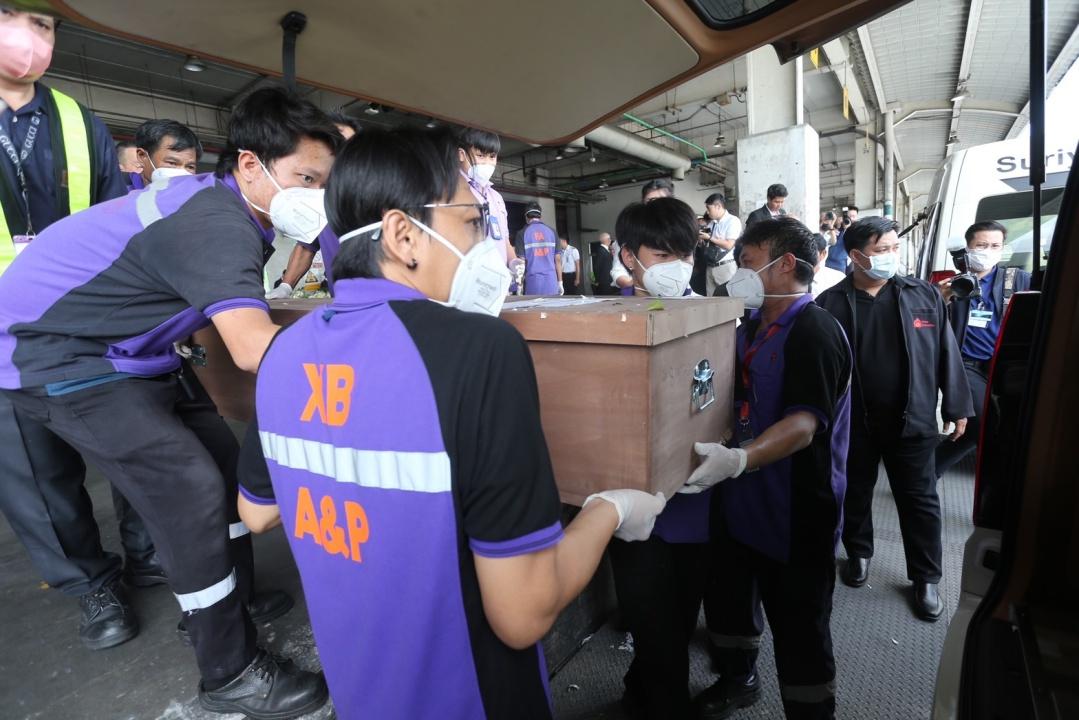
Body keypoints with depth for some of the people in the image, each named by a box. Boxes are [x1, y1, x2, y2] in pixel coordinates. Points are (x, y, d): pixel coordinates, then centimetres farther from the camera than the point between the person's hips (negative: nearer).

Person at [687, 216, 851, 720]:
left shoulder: (815, 332, -17)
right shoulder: (752, 328, 11)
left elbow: (804, 423, -29)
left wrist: (739, 459, -44)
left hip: (795, 510, -8)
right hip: (741, 499, 9)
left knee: (798, 622, 6)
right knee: (730, 593, 22)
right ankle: (736, 679, 46)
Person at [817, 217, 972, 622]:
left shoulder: (924, 296, 1)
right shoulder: (831, 303, -6)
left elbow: (946, 353, 4)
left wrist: (957, 407, 3)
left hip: (913, 419, 1)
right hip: (853, 420, -1)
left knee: (920, 500, 12)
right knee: (855, 494, 16)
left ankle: (926, 577, 30)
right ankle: (858, 553, 39)